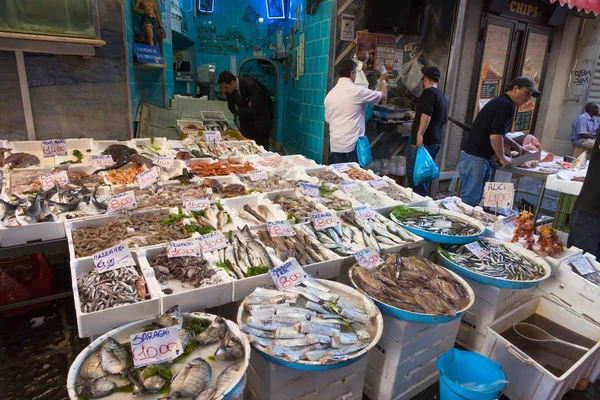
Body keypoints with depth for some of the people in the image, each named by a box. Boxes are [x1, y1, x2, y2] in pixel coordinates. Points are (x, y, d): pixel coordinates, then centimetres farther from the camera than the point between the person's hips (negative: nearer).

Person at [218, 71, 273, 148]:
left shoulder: (250, 84, -24)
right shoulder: (229, 90, -6)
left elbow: (254, 109, -26)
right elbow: (232, 109, -3)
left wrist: (239, 109, -13)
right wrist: (245, 110, -19)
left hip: (261, 122, -6)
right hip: (246, 121, 6)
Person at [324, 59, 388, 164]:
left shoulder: (330, 94, 8)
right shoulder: (357, 91, -8)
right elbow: (383, 96, 6)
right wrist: (382, 80, 23)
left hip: (335, 145, 5)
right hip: (353, 144, -5)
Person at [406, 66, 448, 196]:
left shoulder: (429, 92, -9)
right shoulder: (442, 96, 17)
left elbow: (426, 114, -24)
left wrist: (419, 135, -29)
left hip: (423, 142, -9)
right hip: (436, 142, 9)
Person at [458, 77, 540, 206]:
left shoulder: (501, 102, 21)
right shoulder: (507, 105, -12)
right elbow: (495, 136, -22)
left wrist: (517, 147, 34)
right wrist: (502, 158, -8)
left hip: (478, 157, 11)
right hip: (475, 158, -11)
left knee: (475, 199, 13)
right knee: (470, 202, -9)